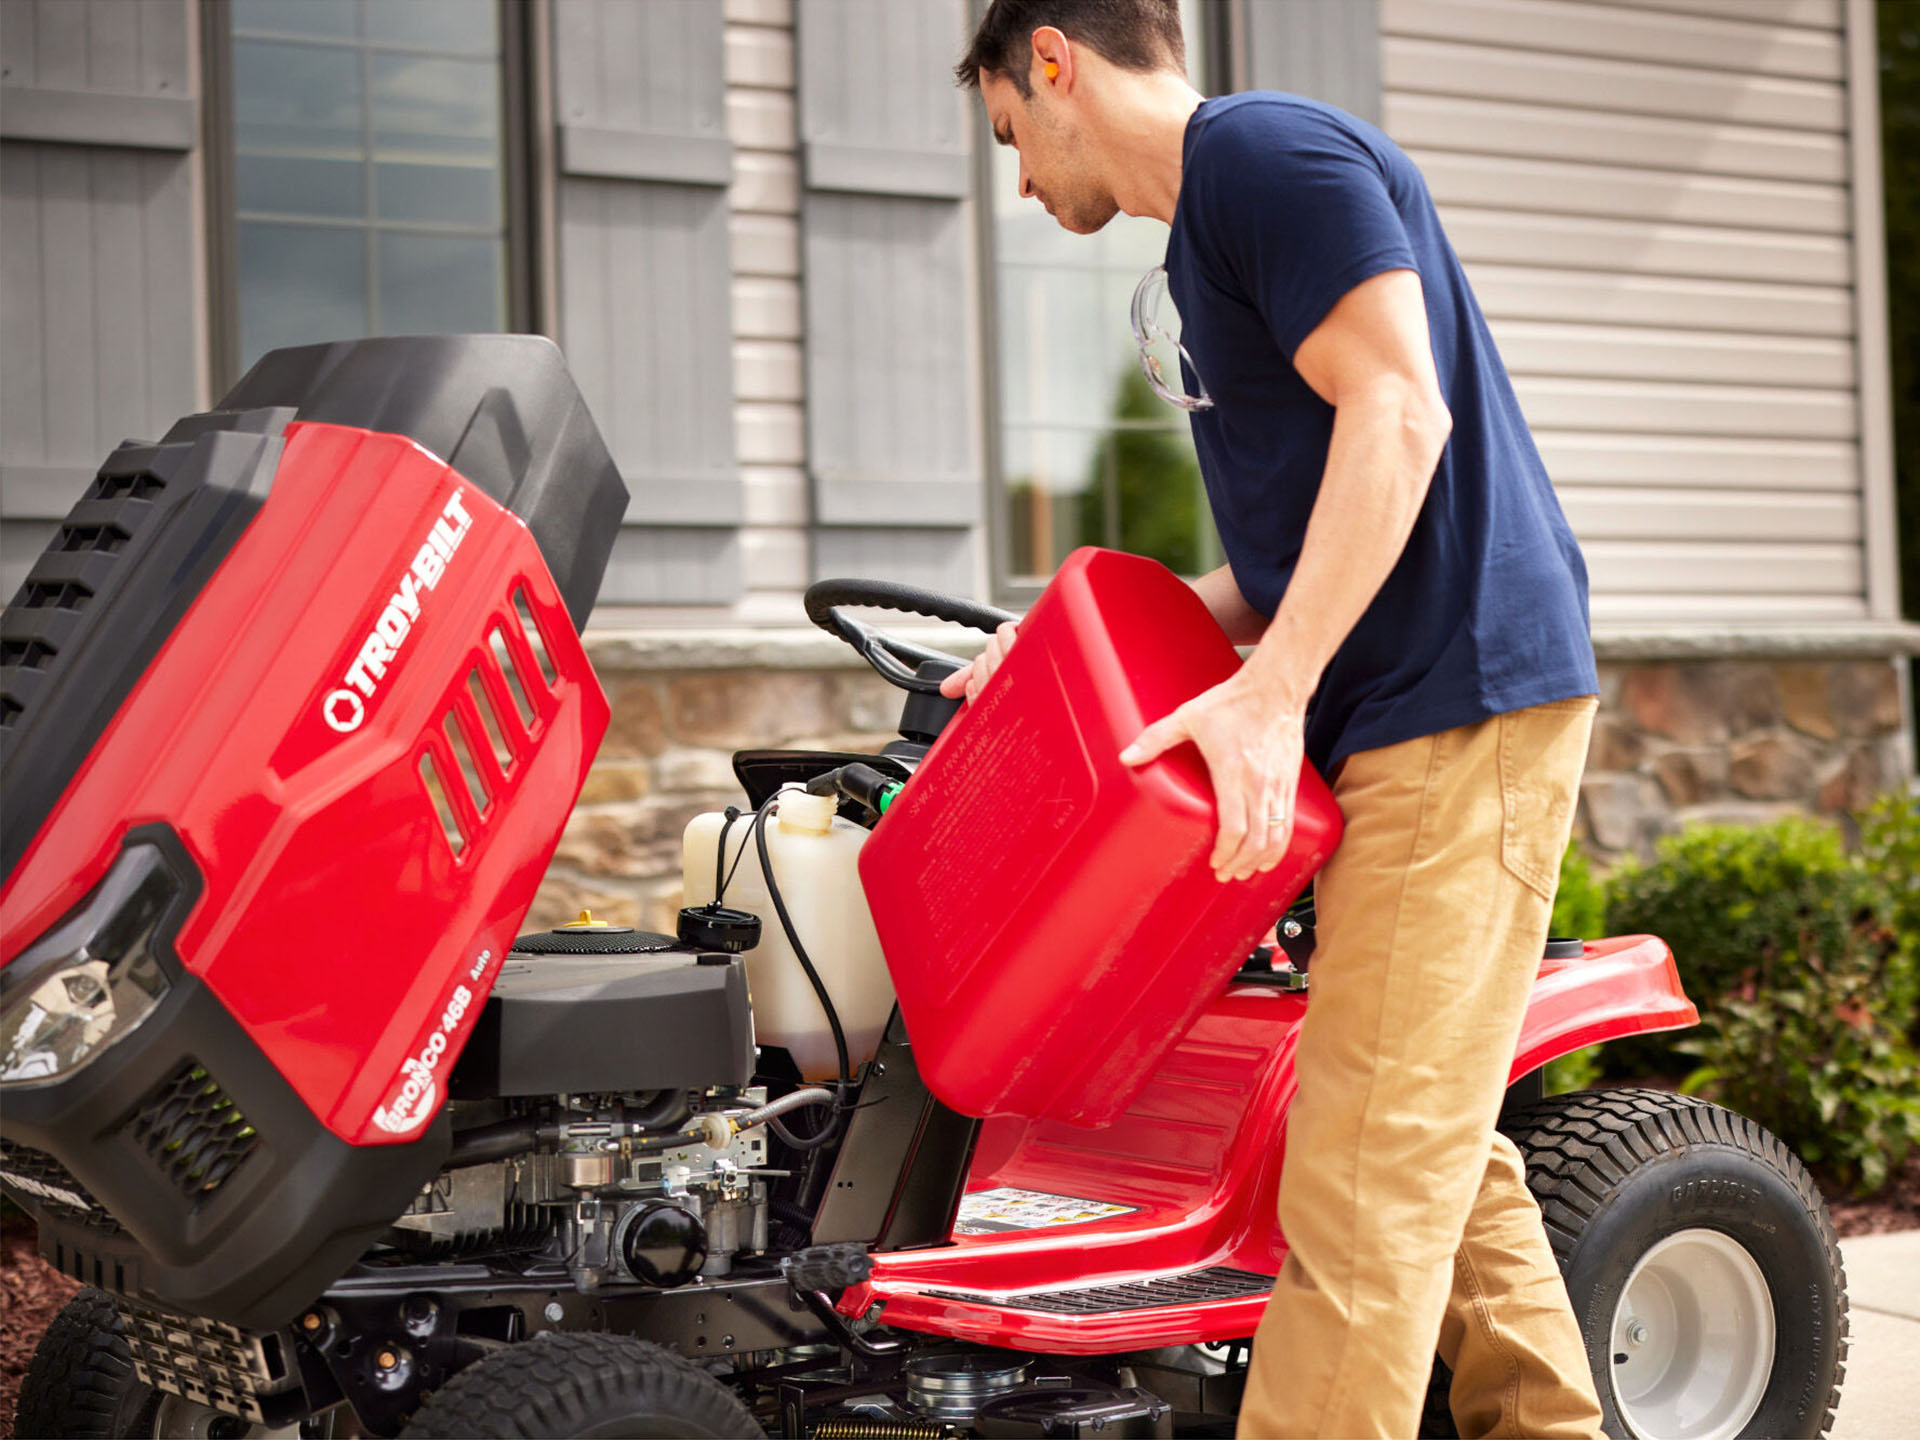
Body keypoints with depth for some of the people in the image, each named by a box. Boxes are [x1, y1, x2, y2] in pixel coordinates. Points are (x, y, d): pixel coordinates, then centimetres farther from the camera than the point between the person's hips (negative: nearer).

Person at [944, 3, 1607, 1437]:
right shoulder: (1209, 230, 23)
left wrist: (1272, 689, -23)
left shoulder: (1270, 150, -7)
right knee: (1436, 1141, 13)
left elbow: (1399, 412, -19)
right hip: (1408, 722, 10)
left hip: (1463, 702, -10)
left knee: (1366, 1165, -11)